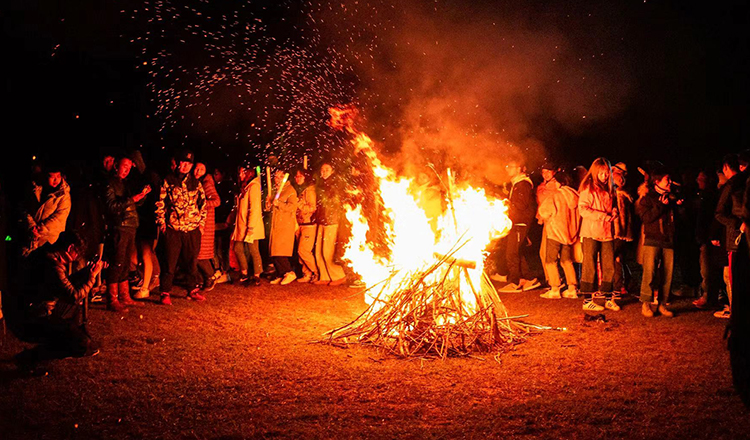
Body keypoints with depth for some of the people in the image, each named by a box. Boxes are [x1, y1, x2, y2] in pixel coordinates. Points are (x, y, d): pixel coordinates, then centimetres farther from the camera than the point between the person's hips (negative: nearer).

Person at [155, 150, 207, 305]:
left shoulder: (196, 183, 11)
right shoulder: (168, 181, 2)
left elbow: (203, 203, 17)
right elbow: (160, 203, 2)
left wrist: (201, 222, 10)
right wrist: (161, 222, -4)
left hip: (193, 229, 3)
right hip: (173, 229, -3)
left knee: (192, 261, 12)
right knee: (170, 263, -1)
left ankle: (193, 290, 24)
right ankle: (165, 293, 7)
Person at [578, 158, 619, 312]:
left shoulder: (610, 189, 15)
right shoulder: (588, 188, -4)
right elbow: (583, 209, -13)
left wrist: (614, 211, 2)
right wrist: (603, 216, -17)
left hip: (607, 232, 6)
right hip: (591, 232, -6)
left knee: (609, 267, 6)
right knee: (590, 267, -3)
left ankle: (608, 298, 16)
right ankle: (587, 300, 2)